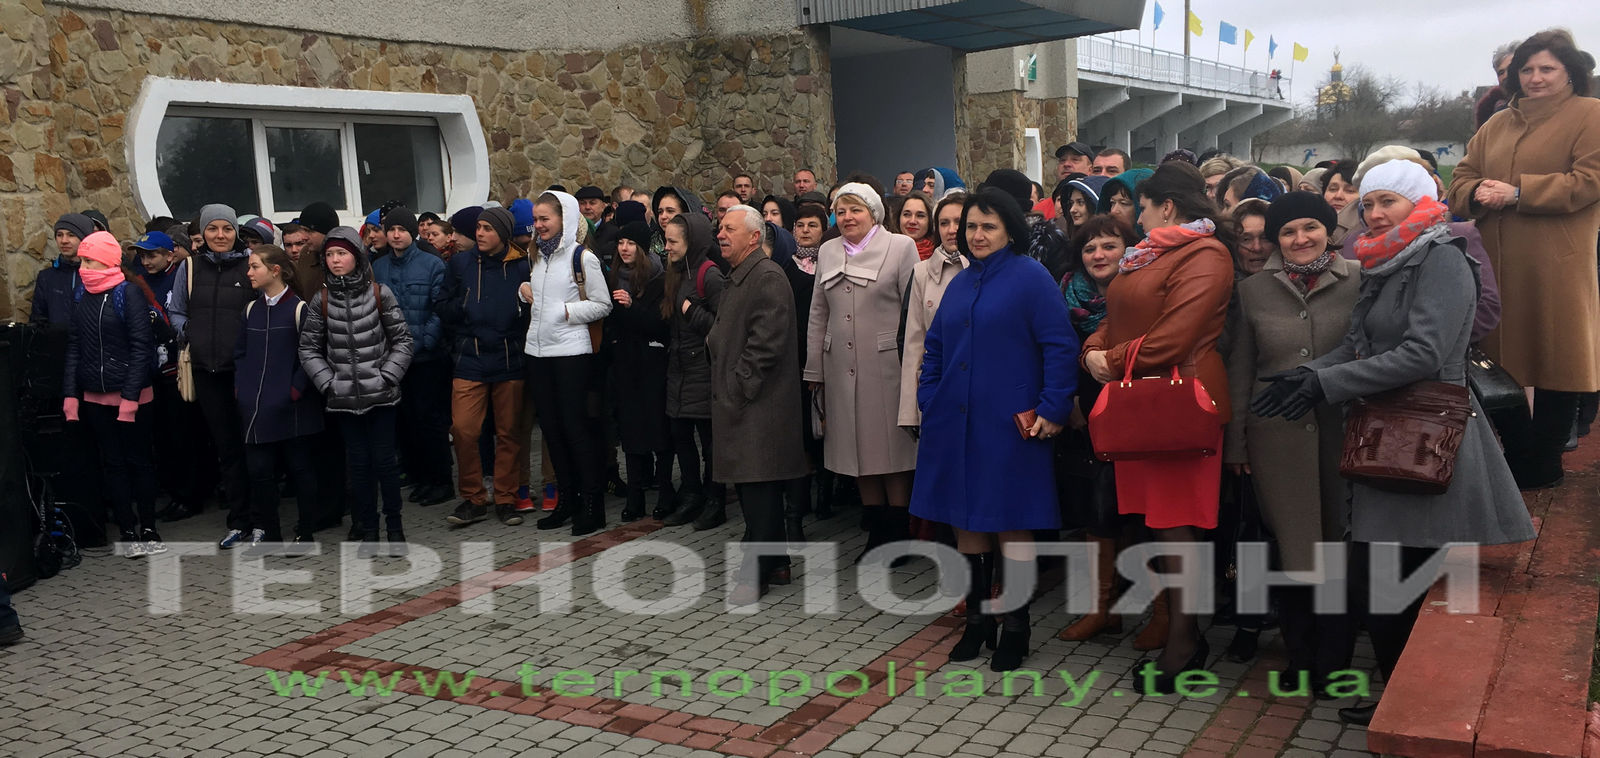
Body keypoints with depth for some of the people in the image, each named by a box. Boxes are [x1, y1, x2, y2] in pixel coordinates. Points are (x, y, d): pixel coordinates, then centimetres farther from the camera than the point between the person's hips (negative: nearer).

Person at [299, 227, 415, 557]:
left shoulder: (380, 294, -2)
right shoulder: (321, 300, 2)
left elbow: (402, 340, 0)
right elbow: (309, 348, 6)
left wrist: (387, 376, -8)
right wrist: (328, 382, -3)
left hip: (380, 394, -2)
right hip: (344, 397, 2)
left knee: (384, 460, 1)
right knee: (359, 463, 7)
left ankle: (394, 527, 15)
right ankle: (368, 531, 17)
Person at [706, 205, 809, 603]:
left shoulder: (767, 277, -14)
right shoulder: (737, 278, 18)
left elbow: (765, 343, -20)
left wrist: (737, 389, -17)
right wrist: (713, 338, 11)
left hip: (758, 404, -10)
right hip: (738, 401, 10)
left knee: (759, 490, -5)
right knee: (755, 487, 14)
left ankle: (757, 573, 2)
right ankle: (776, 563, 24)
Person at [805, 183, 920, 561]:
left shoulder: (901, 246, 0)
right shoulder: (828, 252, 13)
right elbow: (818, 315, 15)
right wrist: (814, 371, 12)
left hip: (886, 364, -4)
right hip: (841, 367, 4)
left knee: (892, 449, 0)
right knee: (859, 450, 8)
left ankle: (899, 533, 12)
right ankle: (876, 533, 18)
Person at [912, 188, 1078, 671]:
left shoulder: (1030, 278, -6)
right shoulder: (960, 283, 14)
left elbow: (1060, 346, -10)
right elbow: (935, 346, 19)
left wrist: (1052, 409, -15)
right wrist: (928, 400, 8)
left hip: (1009, 425, -6)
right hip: (956, 423, 6)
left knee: (1011, 523, 0)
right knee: (966, 521, 10)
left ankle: (1015, 628, 12)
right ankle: (976, 620, 23)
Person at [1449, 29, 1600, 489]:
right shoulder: (1497, 125, 19)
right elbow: (1462, 179, 14)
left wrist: (1517, 193, -16)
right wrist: (1477, 192, -10)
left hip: (1557, 266, -5)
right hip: (1497, 263, 6)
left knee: (1555, 362, 2)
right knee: (1502, 356, 9)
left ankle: (1542, 467, 13)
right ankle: (1517, 456, 22)